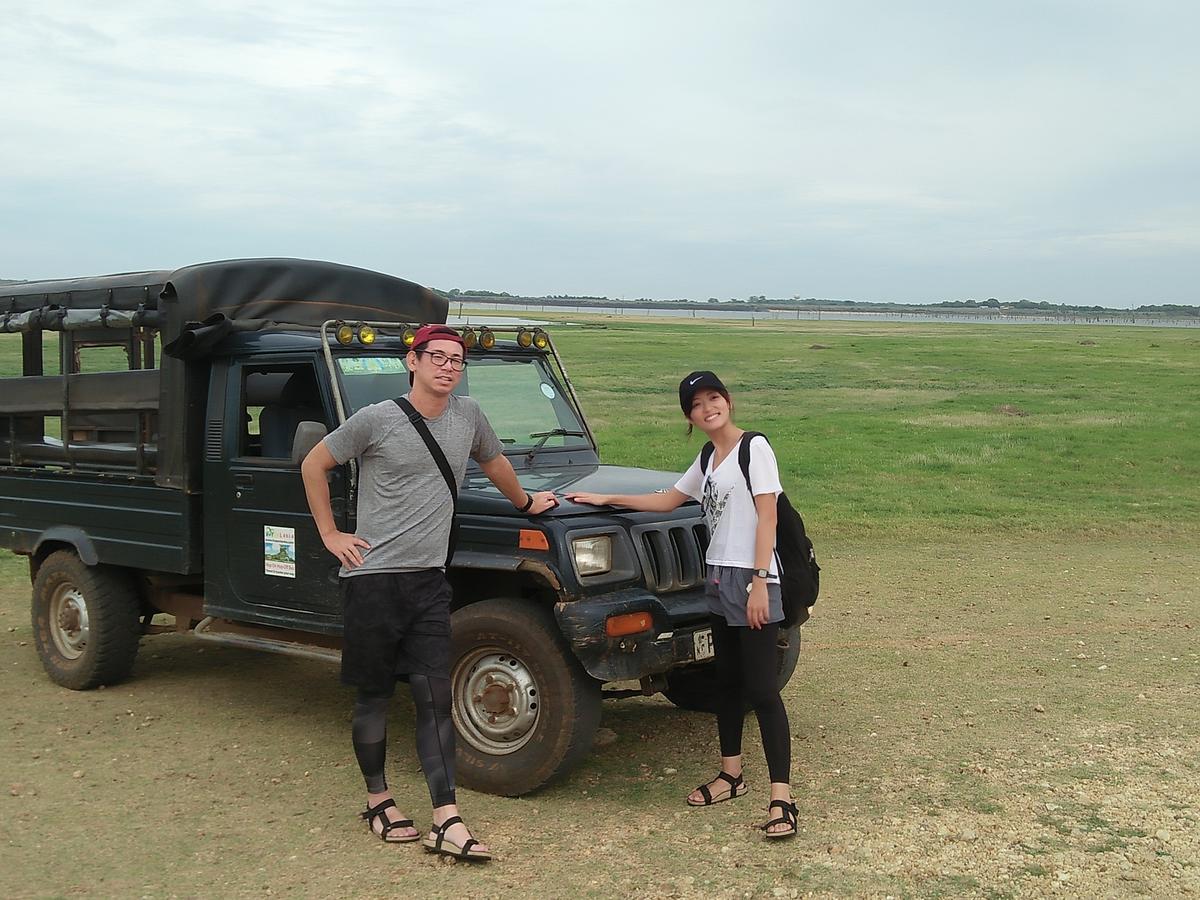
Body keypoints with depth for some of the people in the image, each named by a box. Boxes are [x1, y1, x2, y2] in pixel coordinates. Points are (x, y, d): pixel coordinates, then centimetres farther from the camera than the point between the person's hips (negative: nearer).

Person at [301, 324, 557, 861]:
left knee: (436, 699, 0)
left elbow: (494, 463, 26)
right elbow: (313, 466, 2)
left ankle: (447, 823, 0)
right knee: (375, 696, 8)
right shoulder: (376, 420, -7)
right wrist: (330, 536, -1)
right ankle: (378, 800, 25)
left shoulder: (468, 416, 6)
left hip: (430, 581, 4)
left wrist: (526, 503, 37)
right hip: (373, 579, -3)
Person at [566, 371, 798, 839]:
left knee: (761, 688, -10)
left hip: (752, 581, -8)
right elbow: (667, 500, 26)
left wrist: (758, 583, -20)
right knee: (726, 681, 16)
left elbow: (767, 518, -14)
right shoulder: (707, 459, 15)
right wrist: (606, 499, 23)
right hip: (718, 580, 8)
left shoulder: (754, 448, -9)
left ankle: (781, 798, -8)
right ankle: (731, 774, 30)